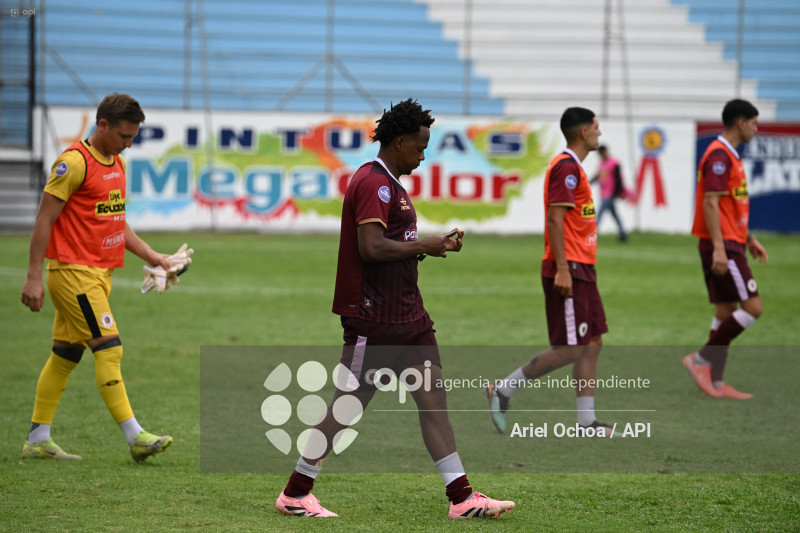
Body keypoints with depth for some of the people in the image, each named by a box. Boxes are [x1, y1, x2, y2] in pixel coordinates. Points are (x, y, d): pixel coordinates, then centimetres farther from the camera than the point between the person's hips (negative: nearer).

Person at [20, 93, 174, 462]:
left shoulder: (116, 164, 15)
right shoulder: (75, 162, -13)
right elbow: (44, 219, -13)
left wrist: (150, 255, 17)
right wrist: (33, 277, -16)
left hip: (100, 273, 9)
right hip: (73, 271, -9)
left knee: (65, 355, 10)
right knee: (108, 348, -12)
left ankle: (38, 440, 14)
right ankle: (135, 437, -14)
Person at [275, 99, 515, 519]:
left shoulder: (390, 184, 19)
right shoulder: (373, 183, -15)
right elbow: (371, 247, -24)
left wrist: (434, 245, 11)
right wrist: (424, 246, -14)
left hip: (405, 314, 10)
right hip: (374, 317, -10)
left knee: (432, 395, 4)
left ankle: (461, 497, 4)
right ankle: (294, 494, 8)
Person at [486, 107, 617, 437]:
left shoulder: (572, 166, 18)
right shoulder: (567, 167, -14)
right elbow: (555, 219, -20)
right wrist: (562, 269, -24)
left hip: (580, 271, 11)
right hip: (568, 270, -11)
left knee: (592, 344, 8)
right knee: (569, 349, -10)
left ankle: (587, 422, 8)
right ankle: (503, 390, -1)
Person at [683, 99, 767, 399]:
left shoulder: (729, 156, 18)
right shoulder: (719, 155, -14)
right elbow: (710, 203, -21)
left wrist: (749, 239, 25)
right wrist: (719, 248, -25)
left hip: (729, 245, 10)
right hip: (723, 246, -10)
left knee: (726, 312, 9)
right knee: (752, 307, -12)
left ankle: (716, 383, 9)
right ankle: (701, 360, -7)